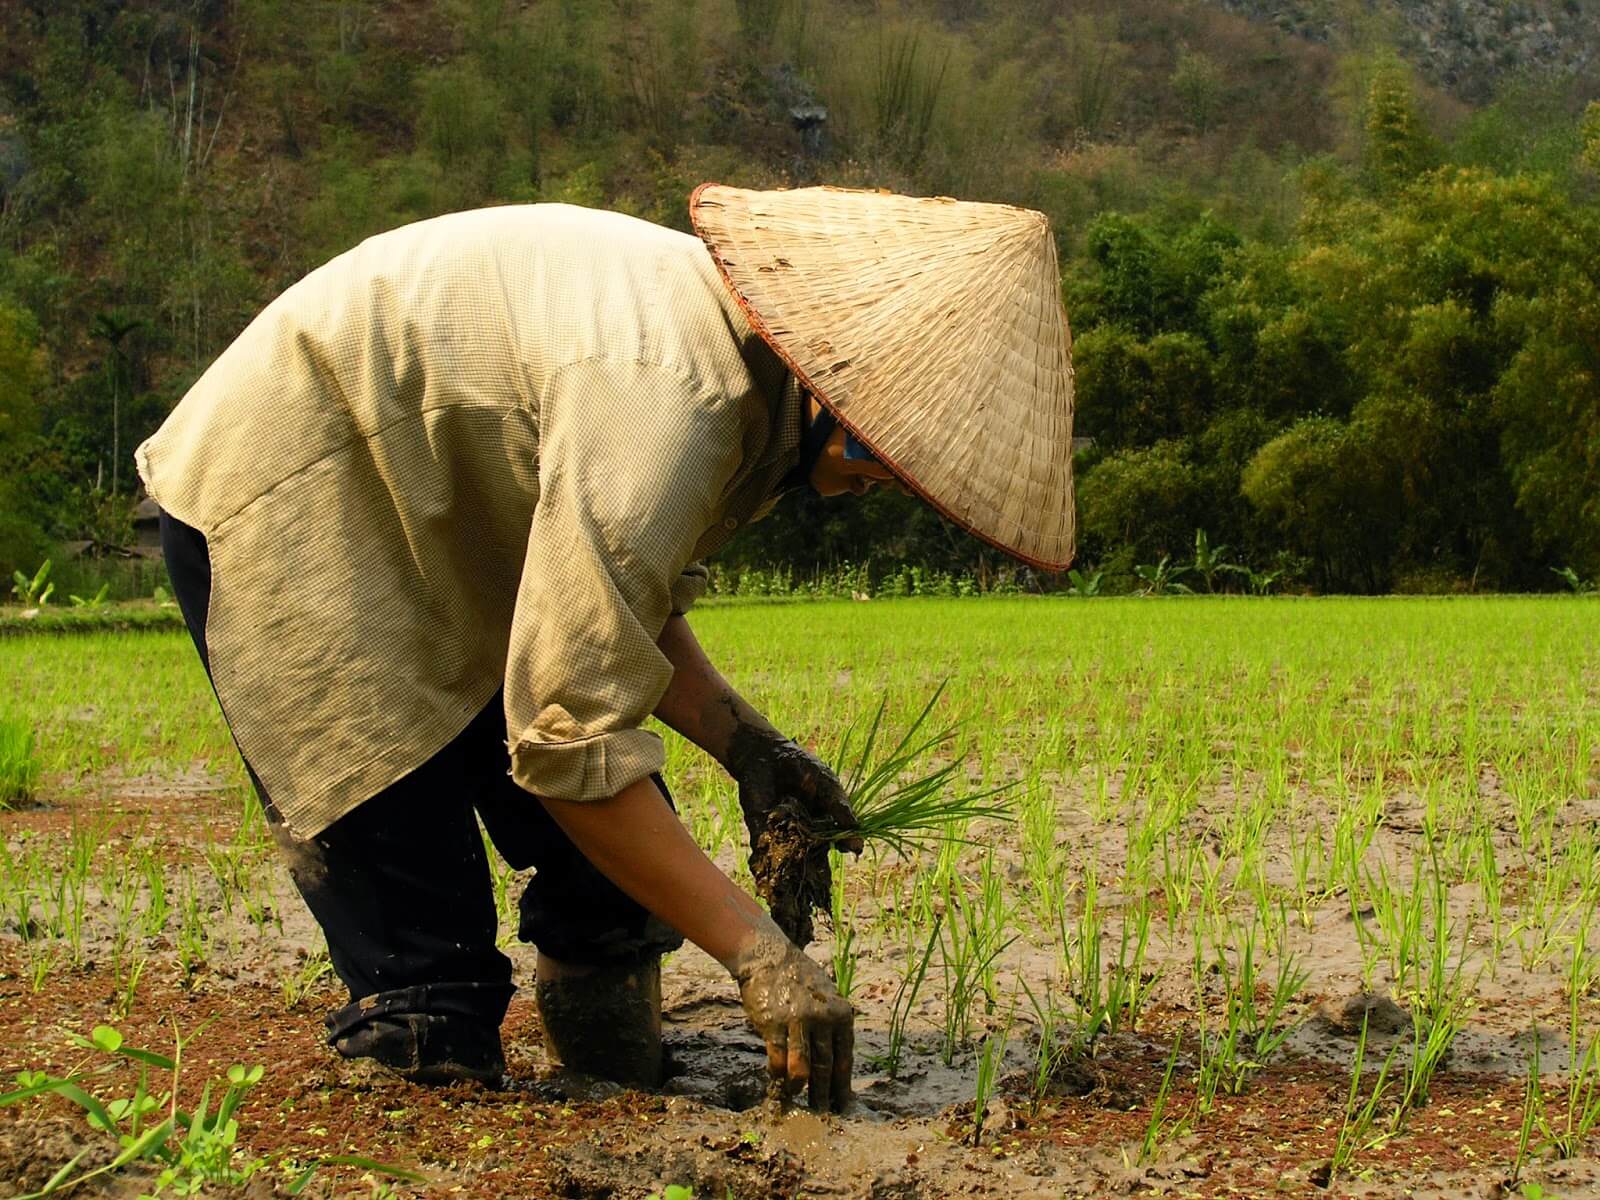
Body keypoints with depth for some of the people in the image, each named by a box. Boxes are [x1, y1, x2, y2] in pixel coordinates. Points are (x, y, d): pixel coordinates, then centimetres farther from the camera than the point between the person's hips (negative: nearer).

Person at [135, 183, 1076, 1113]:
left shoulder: (743, 363, -3)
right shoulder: (667, 392, -34)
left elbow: (612, 605, 9)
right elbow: (571, 732, -34)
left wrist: (746, 746, -4)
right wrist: (756, 951, -29)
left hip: (448, 533, 9)